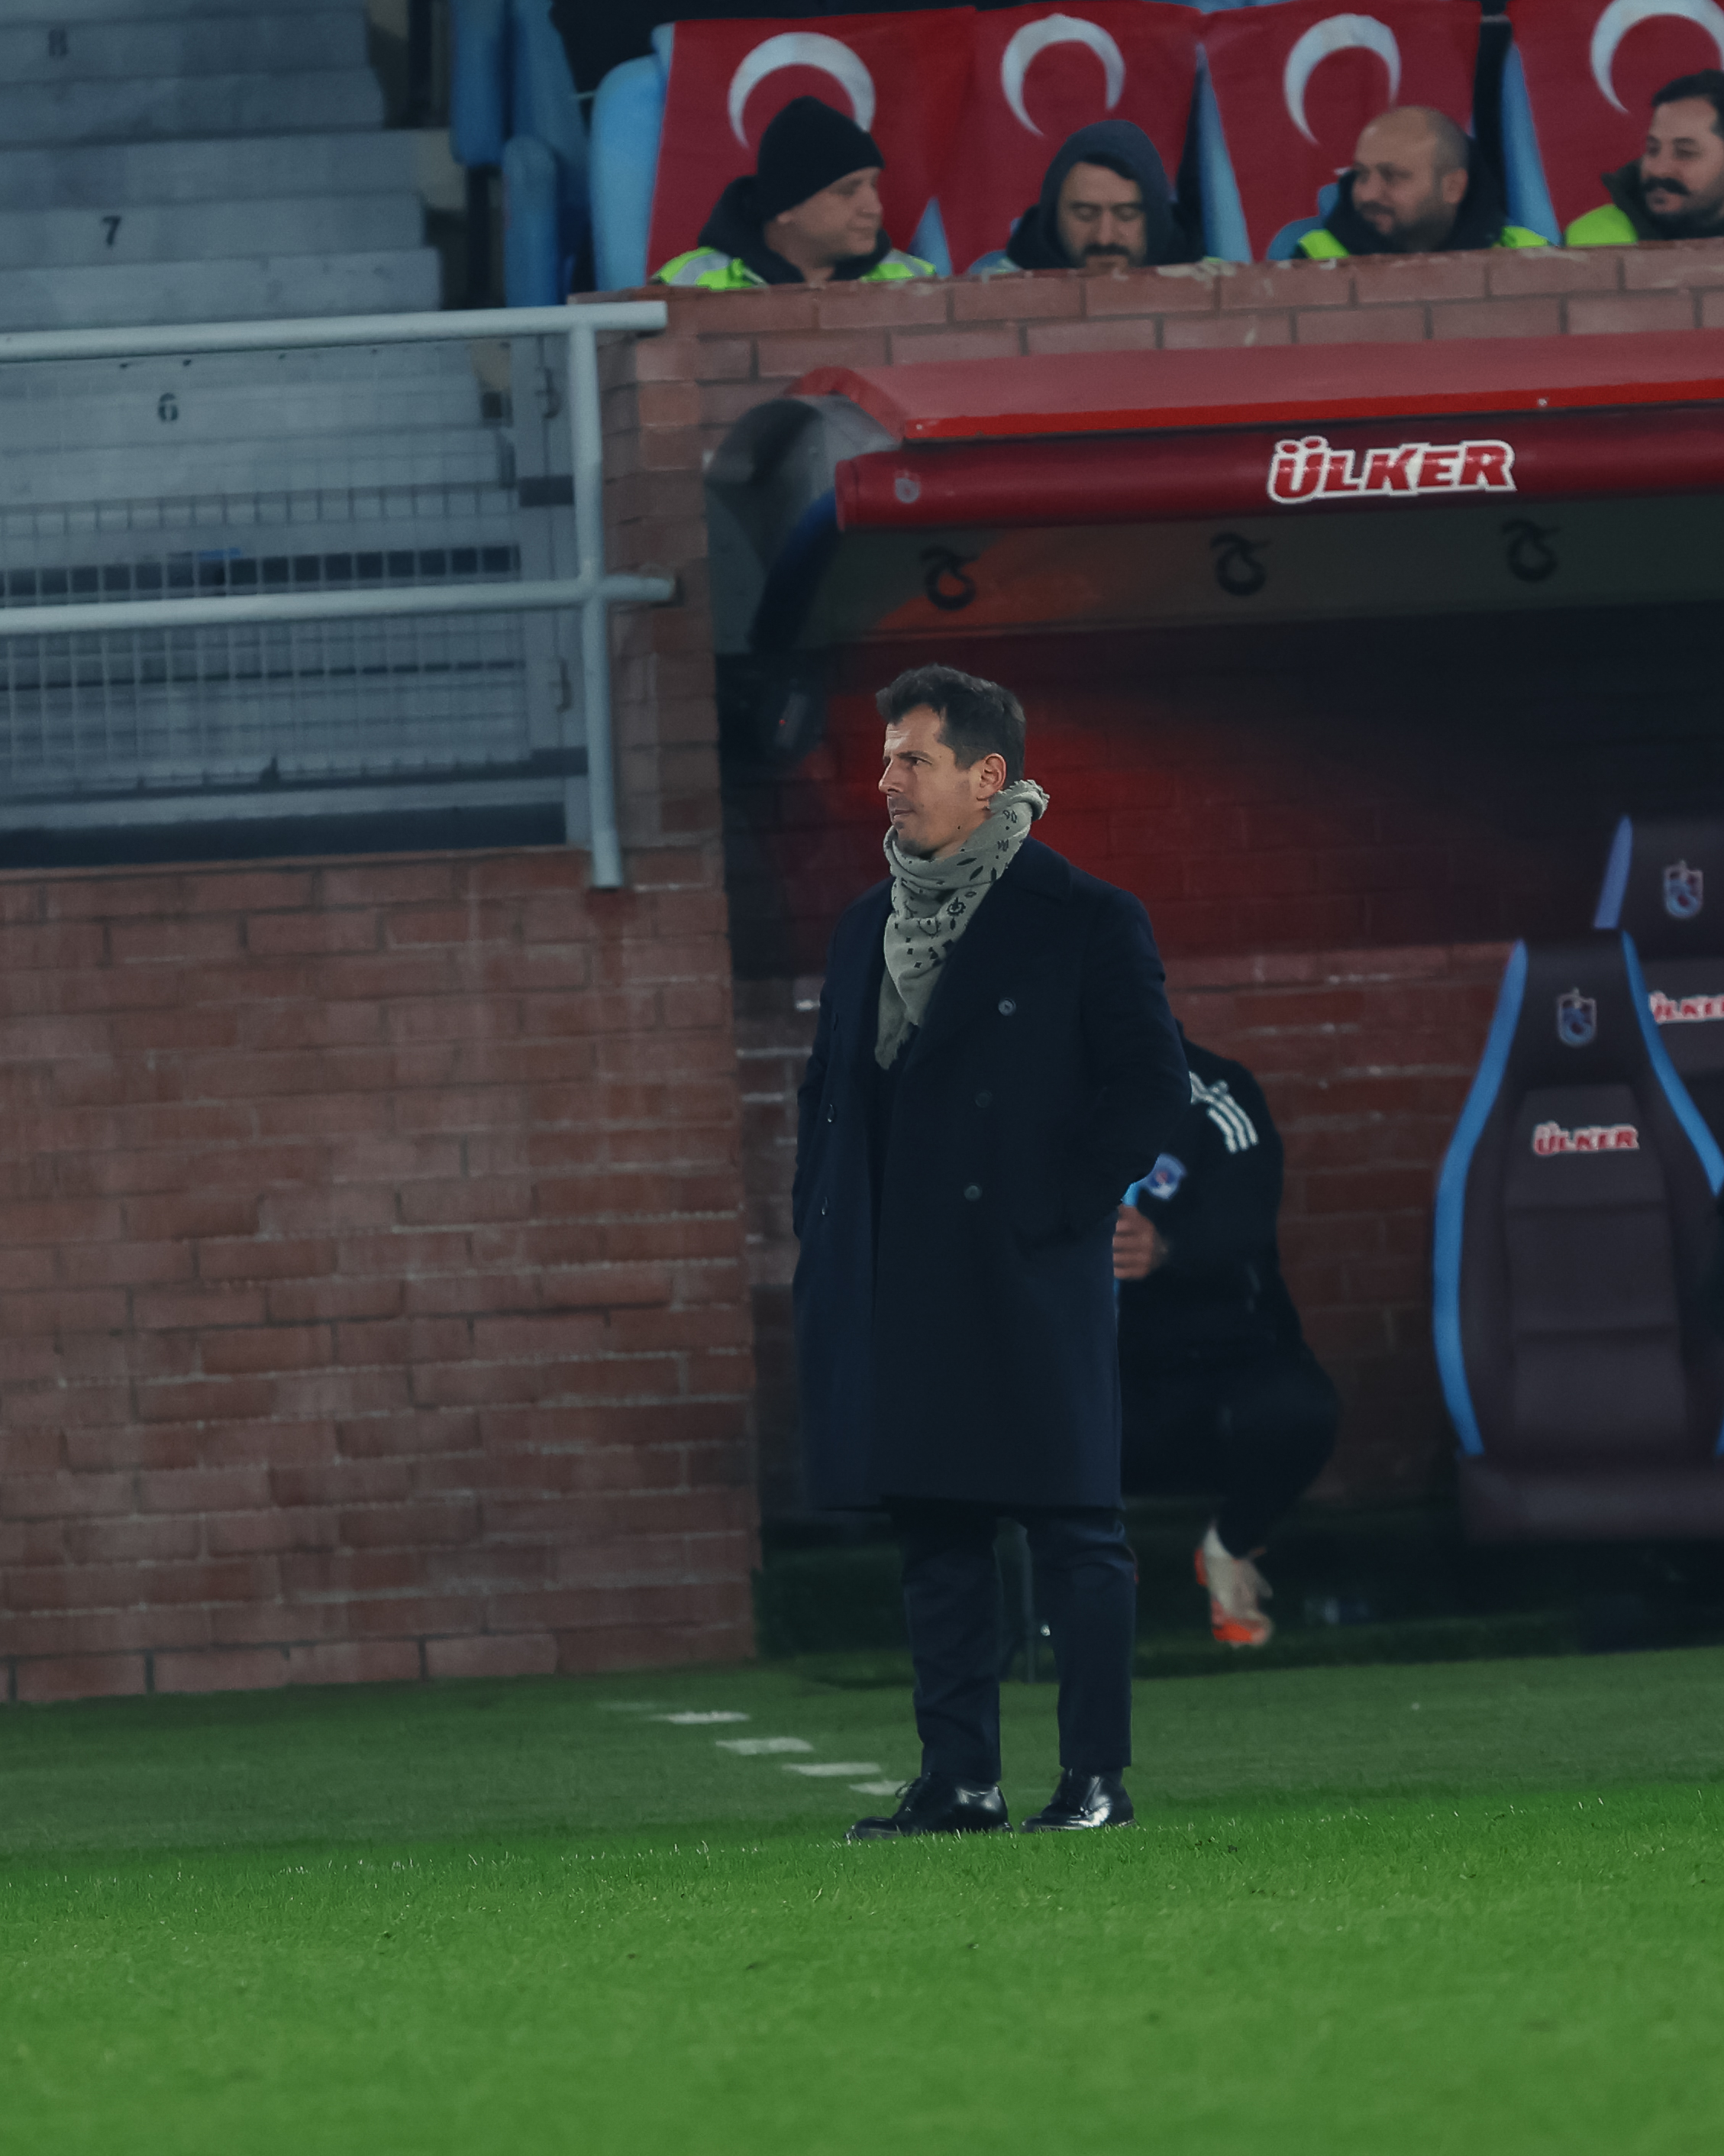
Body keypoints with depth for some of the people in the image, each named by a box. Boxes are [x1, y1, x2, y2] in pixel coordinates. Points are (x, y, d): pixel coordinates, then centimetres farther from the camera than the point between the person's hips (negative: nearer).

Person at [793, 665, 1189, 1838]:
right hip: (900, 1290, 6)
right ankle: (960, 1780, 10)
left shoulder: (1086, 922, -4)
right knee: (937, 1541, 7)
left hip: (1030, 1284, -6)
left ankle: (1097, 1776, 3)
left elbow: (1151, 1086, -7)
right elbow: (831, 1089, 22)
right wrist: (822, 1224, 10)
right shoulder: (869, 929, 15)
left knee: (1074, 1533, -1)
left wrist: (1054, 1210, -12)